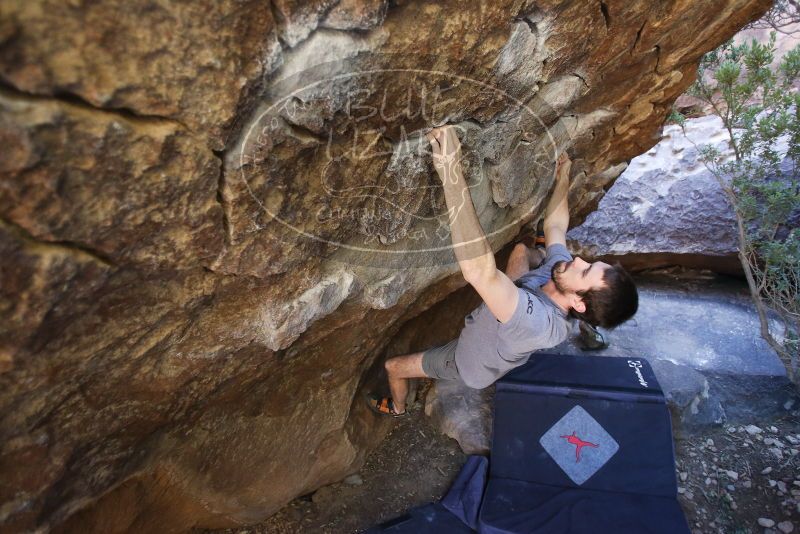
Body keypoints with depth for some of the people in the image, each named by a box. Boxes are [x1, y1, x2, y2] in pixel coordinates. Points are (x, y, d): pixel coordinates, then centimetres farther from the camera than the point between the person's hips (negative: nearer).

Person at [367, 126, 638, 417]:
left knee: (393, 366, 13)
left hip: (469, 361, -6)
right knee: (520, 248, 15)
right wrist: (562, 178, 5)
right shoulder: (560, 266, -27)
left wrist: (451, 174, -72)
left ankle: (396, 407, 46)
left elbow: (479, 271, -67)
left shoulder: (537, 322, -50)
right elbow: (555, 225, -4)